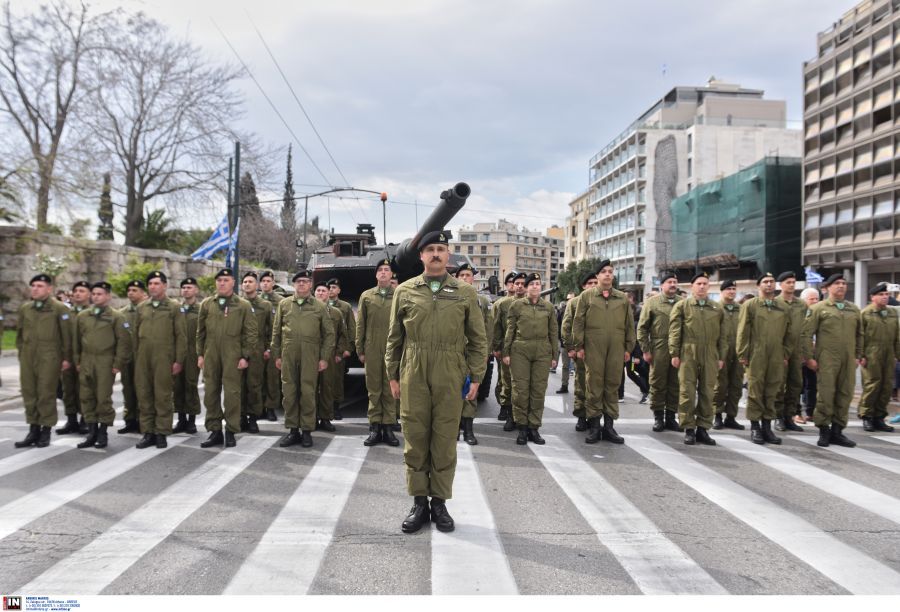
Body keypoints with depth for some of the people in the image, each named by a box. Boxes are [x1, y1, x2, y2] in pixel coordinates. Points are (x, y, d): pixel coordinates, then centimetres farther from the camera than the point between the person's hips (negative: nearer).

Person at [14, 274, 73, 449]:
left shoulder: (60, 308, -2)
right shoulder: (24, 308, 13)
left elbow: (67, 335, -5)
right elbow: (19, 332, 20)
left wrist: (66, 357, -7)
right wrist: (21, 352, 15)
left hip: (49, 358, -5)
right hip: (27, 358, 5)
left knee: (46, 394, -2)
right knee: (29, 394, 6)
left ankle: (46, 431, 8)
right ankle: (33, 431, 16)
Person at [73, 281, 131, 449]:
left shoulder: (116, 317, -3)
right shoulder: (82, 316, 11)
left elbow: (124, 341, -6)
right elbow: (76, 339, 15)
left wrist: (118, 364, -10)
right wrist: (77, 361, 9)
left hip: (106, 364, -4)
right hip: (86, 363, 5)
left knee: (104, 399, -1)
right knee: (87, 398, 7)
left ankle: (103, 433, 11)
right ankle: (92, 433, 17)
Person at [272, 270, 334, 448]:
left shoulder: (319, 306, 7)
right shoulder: (283, 304, 12)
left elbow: (329, 333, 6)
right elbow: (276, 331, 13)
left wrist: (324, 358, -1)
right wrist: (277, 355, 7)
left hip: (310, 356, -2)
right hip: (288, 356, 2)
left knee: (308, 393, -1)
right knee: (289, 393, 4)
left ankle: (307, 431, 9)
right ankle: (293, 430, 13)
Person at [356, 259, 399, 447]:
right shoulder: (366, 296, 9)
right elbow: (360, 324, 9)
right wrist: (360, 350, 5)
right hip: (372, 350, 1)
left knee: (390, 389, 4)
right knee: (373, 389, 5)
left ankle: (388, 427, 11)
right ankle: (375, 427, 12)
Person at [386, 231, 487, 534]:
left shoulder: (466, 292, 6)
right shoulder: (405, 291, 7)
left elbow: (478, 339, 7)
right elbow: (394, 337, 10)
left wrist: (476, 377, 2)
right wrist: (393, 375, 7)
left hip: (450, 378, 0)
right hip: (413, 376, 1)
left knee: (445, 441, 5)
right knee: (415, 439, 5)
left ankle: (440, 503, 18)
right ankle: (419, 503, 17)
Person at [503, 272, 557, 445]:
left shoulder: (548, 306, 9)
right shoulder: (516, 305, 4)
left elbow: (553, 332, 11)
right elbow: (510, 330, 4)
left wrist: (554, 355, 8)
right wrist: (506, 352, 0)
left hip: (542, 352, 2)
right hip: (520, 351, -2)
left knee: (539, 390, 3)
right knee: (520, 389, -2)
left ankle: (534, 427, 12)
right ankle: (522, 427, 9)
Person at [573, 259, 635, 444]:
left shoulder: (623, 298, 13)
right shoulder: (587, 296, 6)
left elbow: (630, 324, 14)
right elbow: (578, 323, 3)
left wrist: (628, 347, 9)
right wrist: (579, 346, -2)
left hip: (616, 349, 2)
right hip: (593, 348, -2)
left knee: (612, 386, 6)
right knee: (593, 386, 1)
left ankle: (609, 425, 15)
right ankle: (594, 425, 9)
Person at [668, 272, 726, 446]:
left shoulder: (717, 309, 13)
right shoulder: (682, 306, 5)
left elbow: (722, 335, 14)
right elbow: (674, 331, 0)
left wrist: (721, 357, 8)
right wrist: (674, 354, -6)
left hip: (710, 357, 3)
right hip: (688, 356, -3)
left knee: (707, 394, 5)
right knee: (687, 392, -2)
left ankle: (703, 429, 13)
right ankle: (689, 429, 5)